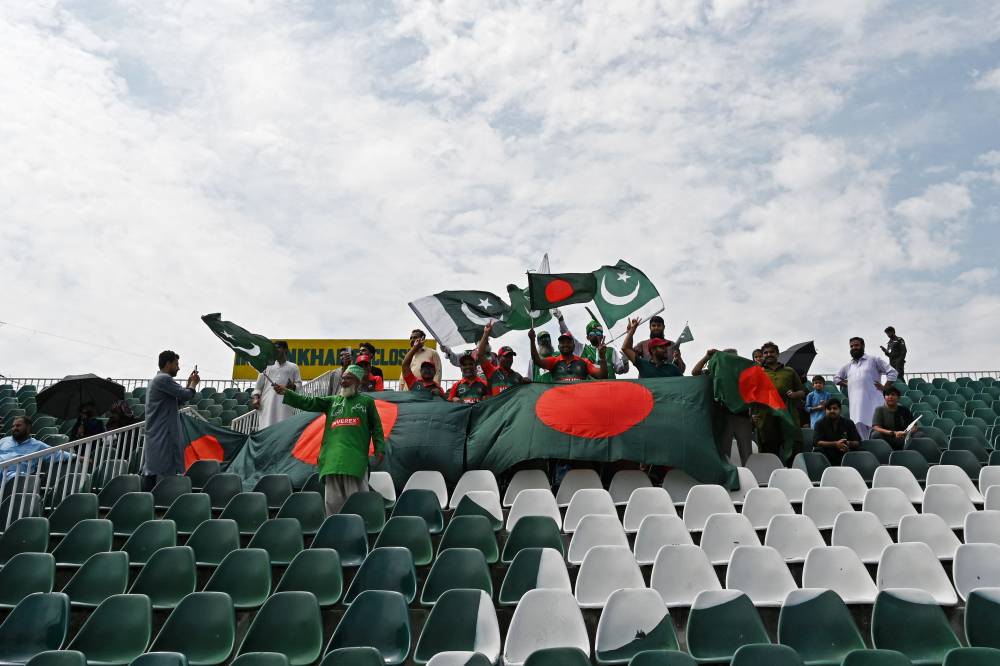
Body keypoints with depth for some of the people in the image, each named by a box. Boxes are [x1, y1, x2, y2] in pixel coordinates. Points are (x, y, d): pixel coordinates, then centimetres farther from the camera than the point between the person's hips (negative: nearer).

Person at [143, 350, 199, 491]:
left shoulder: (157, 380, 21)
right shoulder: (164, 379, -13)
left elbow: (178, 400, 22)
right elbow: (186, 395, -17)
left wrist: (189, 383, 18)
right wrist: (194, 383, 3)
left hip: (156, 435, 10)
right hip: (163, 435, -10)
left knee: (151, 472, 8)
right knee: (166, 474, -9)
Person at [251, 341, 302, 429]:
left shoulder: (293, 367, 16)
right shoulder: (268, 366, 19)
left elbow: (299, 384, 12)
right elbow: (259, 385, 17)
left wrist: (292, 386, -11)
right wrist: (255, 397, 1)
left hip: (285, 403, -1)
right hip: (267, 404, 1)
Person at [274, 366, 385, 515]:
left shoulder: (367, 402, 10)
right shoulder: (332, 401, 18)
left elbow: (376, 427, 9)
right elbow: (308, 403, 9)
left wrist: (380, 449, -1)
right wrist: (286, 393, -2)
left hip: (356, 459, -4)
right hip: (332, 458, 4)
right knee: (333, 500, 8)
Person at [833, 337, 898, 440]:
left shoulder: (873, 361, 7)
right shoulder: (848, 366, 21)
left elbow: (893, 372, 3)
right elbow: (836, 378, 32)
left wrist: (884, 387, -4)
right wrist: (847, 384, 15)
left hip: (873, 402, -4)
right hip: (856, 404, 4)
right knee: (859, 427, 0)